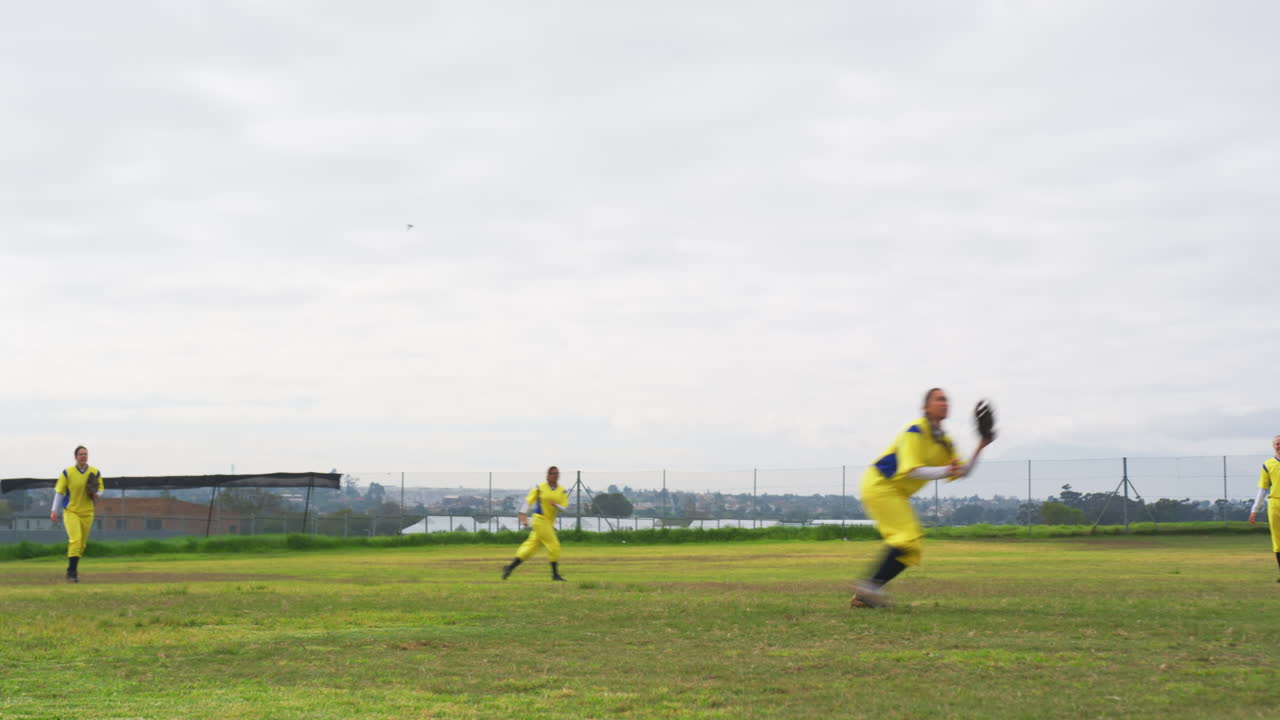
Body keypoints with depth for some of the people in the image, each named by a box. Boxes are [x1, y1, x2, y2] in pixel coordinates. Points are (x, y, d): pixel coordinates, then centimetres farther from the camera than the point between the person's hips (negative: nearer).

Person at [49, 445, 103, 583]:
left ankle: (72, 567, 29)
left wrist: (95, 495, -11)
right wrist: (54, 510, -4)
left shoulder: (95, 473, 2)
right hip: (70, 511, -3)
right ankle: (72, 572, -16)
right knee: (75, 539, -19)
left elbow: (101, 489, 13)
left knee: (82, 543, 8)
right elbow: (59, 491, 0)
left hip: (87, 512, 3)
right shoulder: (67, 473, -5)